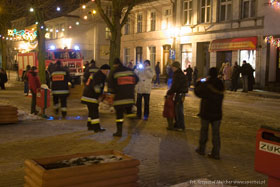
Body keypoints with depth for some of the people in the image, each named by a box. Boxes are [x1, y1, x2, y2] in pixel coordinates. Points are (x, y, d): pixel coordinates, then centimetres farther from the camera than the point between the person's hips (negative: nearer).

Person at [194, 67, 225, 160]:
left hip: (206, 112, -3)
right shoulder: (220, 85, -1)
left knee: (204, 130, 14)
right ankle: (216, 153, 8)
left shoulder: (206, 84, -14)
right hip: (217, 113, 3)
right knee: (216, 133, 6)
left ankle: (201, 149, 26)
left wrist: (199, 82, 16)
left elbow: (197, 91, -2)